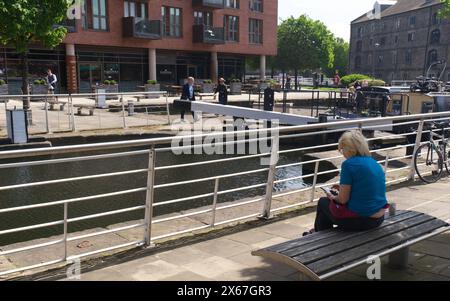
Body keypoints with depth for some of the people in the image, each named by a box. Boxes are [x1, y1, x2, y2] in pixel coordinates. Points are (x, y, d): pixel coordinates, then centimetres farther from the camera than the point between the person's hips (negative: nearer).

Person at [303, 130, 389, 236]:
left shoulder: (349, 164, -15)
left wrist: (333, 197, 6)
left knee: (323, 202, 19)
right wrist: (344, 188, 20)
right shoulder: (374, 163, 7)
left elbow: (343, 199, -14)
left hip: (360, 219, -7)